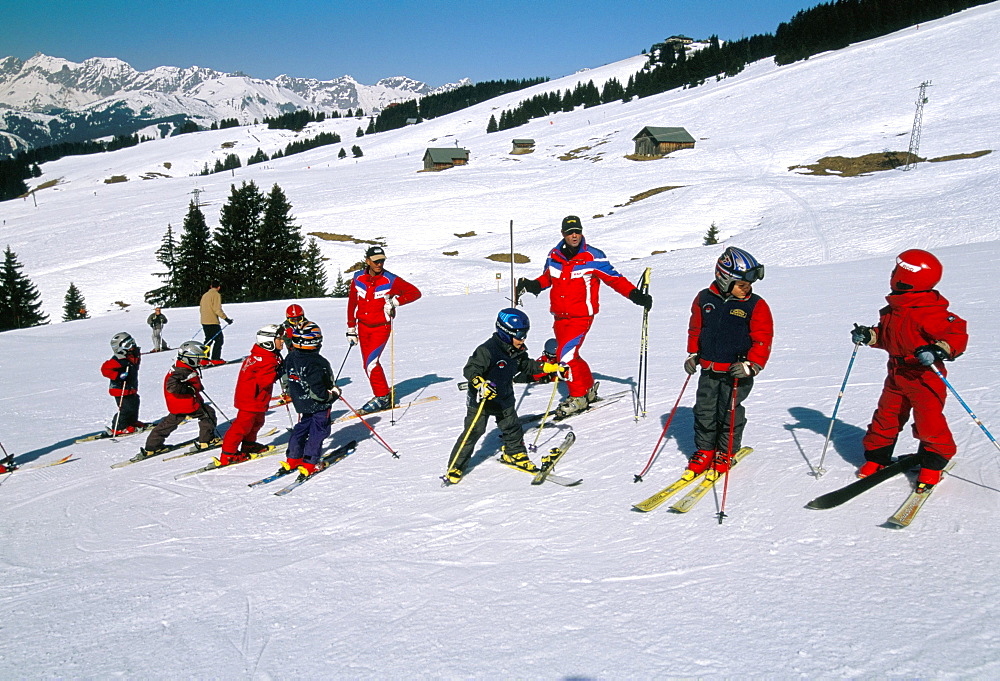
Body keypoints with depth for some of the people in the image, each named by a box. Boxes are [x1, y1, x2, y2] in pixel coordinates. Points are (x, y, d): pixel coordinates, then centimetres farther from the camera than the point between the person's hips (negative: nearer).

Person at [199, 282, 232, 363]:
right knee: (219, 340, -2)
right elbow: (217, 309, -18)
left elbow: (201, 308, 20)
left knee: (208, 340, 17)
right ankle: (215, 359, -7)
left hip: (204, 322, 8)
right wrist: (226, 318, -15)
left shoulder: (205, 295, 14)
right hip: (213, 322, -8)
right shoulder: (216, 295, -9)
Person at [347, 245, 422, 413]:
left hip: (381, 327, -5)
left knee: (371, 363, -15)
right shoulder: (358, 278, 1)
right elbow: (352, 303, 11)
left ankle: (382, 397, 2)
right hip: (363, 327, 5)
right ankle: (383, 396, 19)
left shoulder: (391, 280, -11)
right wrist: (351, 328, 12)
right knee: (368, 364, 6)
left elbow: (415, 292, -7)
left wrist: (396, 301, -21)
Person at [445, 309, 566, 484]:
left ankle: (514, 454, 42)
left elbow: (527, 365, 16)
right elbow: (470, 369, -30)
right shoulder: (487, 350, -27)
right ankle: (455, 467, 8)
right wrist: (481, 384, -48)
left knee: (512, 427, 17)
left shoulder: (517, 351, -2)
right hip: (481, 400, -7)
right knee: (473, 432, -4)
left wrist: (549, 368, 10)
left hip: (505, 399, 7)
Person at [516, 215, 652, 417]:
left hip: (581, 316, -6)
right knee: (570, 356, 13)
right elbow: (547, 278, 21)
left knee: (566, 355, -14)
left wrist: (635, 294, -15)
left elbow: (614, 278, -5)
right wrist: (532, 285, 3)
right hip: (560, 316, 6)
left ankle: (578, 397, 3)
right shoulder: (554, 256, 5)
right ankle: (588, 389, 34)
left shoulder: (592, 257, -9)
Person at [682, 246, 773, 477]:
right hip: (709, 369, 3)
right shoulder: (705, 299, 0)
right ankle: (704, 450, 24)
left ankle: (726, 453, 23)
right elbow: (695, 328, 14)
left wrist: (752, 365, -16)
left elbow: (762, 340, -6)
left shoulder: (756, 306, -7)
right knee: (704, 411, 8)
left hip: (737, 372, -3)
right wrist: (693, 354, 10)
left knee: (729, 414, 4)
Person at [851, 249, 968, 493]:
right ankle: (876, 457, 24)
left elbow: (958, 335, -22)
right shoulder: (892, 309, 6)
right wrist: (868, 335, 1)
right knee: (886, 417, 11)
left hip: (925, 377, -7)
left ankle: (933, 464, 14)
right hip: (896, 375, 8)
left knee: (928, 422, -7)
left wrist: (939, 351, -38)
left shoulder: (929, 313, -20)